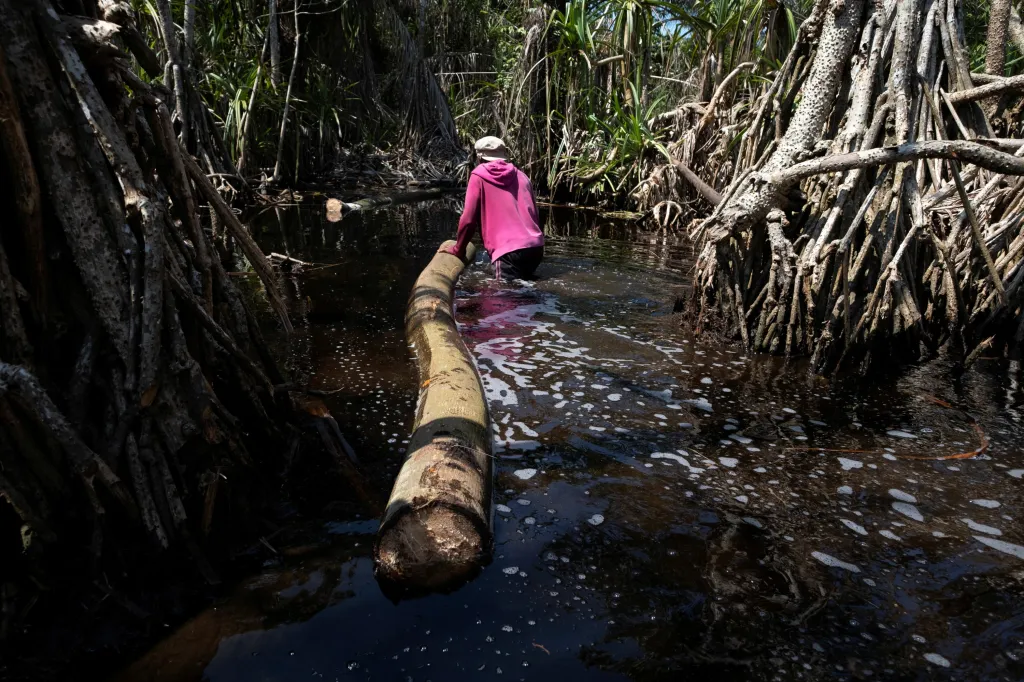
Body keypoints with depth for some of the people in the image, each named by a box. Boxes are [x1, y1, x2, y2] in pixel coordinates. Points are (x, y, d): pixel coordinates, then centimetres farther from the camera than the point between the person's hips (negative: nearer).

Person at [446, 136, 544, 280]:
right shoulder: (521, 175, 21)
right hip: (536, 246, 6)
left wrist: (458, 249, 16)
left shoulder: (479, 175, 7)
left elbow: (468, 218, 2)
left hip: (509, 250, -6)